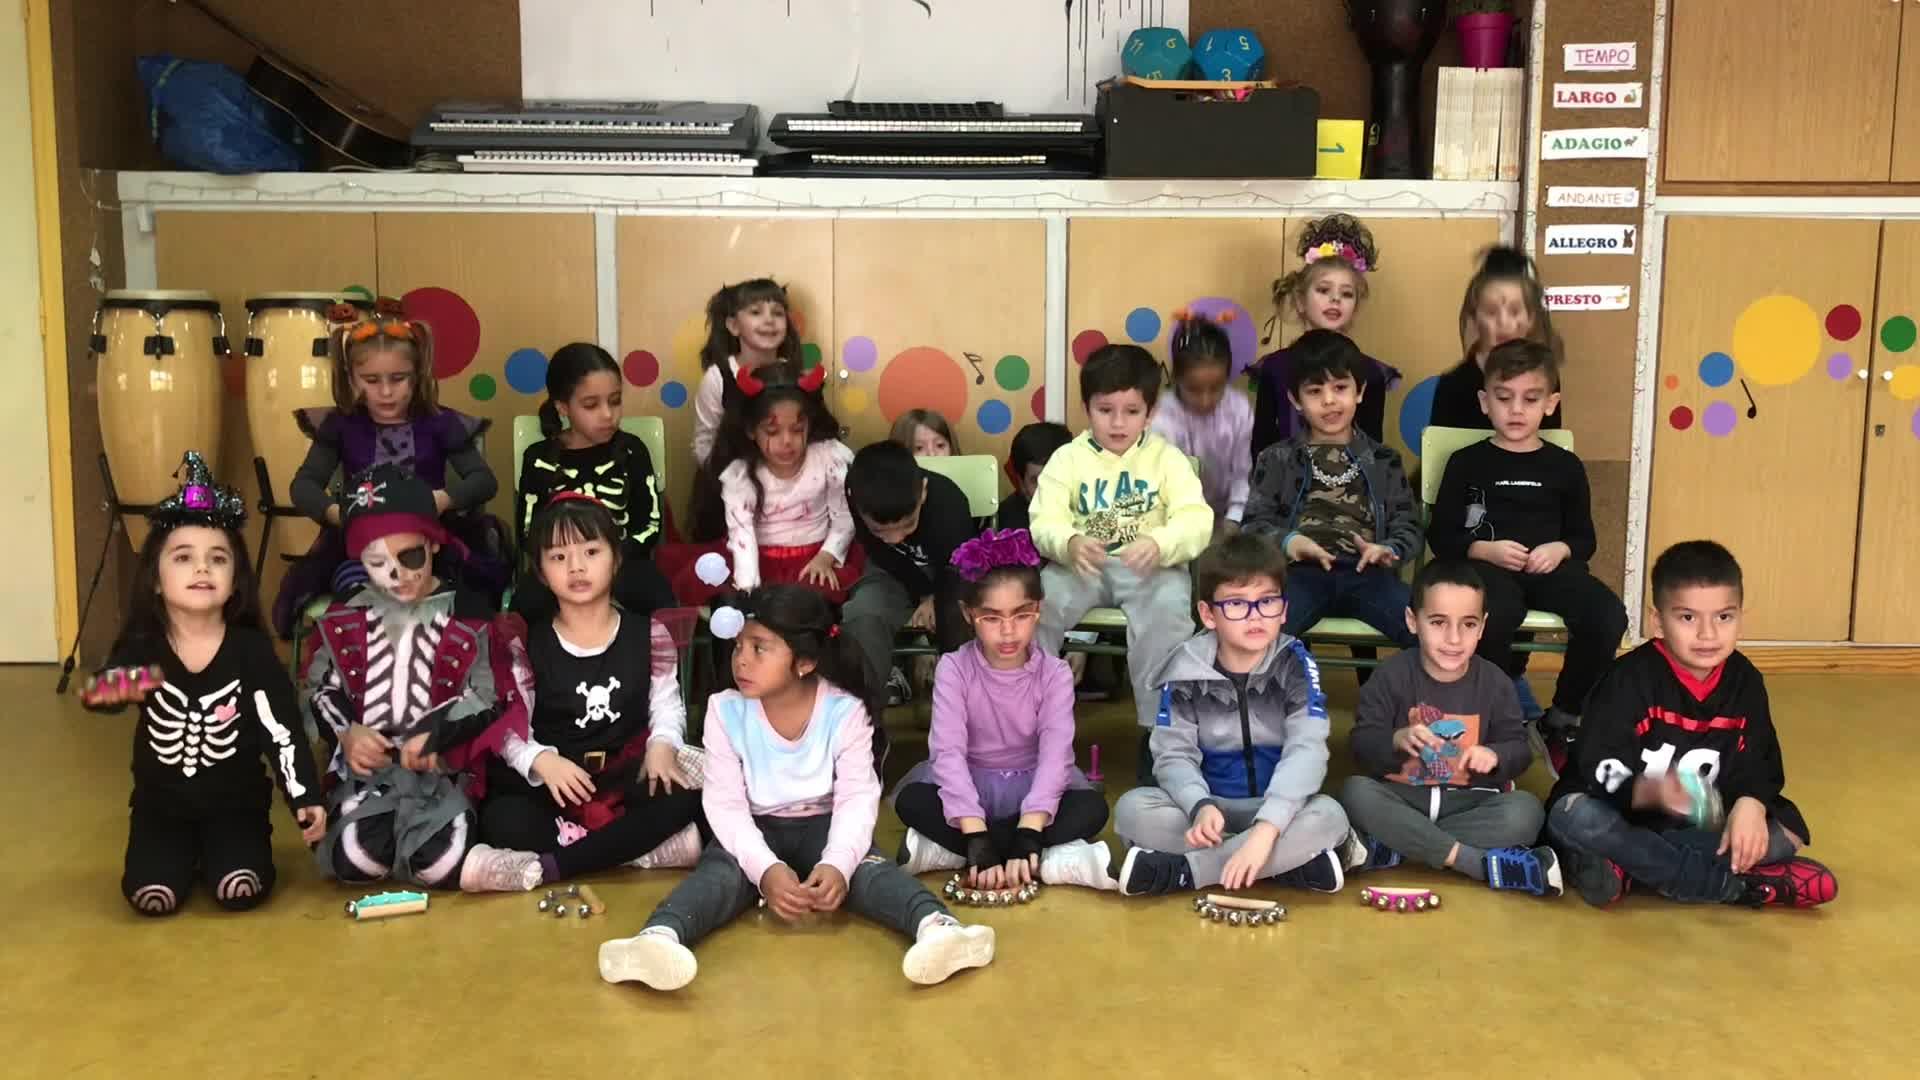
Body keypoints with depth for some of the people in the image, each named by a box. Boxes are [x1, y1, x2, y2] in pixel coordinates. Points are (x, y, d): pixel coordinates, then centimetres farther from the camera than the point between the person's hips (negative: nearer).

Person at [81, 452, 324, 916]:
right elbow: (104, 693, -22)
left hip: (236, 802, -1)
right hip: (162, 803, 1)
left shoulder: (251, 650, -11)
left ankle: (213, 853, 17)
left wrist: (306, 797, -19)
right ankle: (188, 855, 19)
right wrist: (105, 692, -47)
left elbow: (283, 730, -11)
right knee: (152, 897, -16)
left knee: (240, 891, -18)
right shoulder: (141, 647, -7)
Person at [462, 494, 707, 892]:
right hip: (556, 783, -1)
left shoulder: (648, 633, 1)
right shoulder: (527, 644, -2)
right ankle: (645, 847, -29)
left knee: (682, 798, -31)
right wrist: (541, 760, -24)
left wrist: (662, 745, -16)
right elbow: (509, 729, -3)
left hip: (628, 778, 1)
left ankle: (543, 869, -31)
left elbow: (667, 705, 6)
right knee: (500, 820, -31)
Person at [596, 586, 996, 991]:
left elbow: (857, 798, -15)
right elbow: (725, 803, -14)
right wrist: (765, 868, -31)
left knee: (866, 867, -31)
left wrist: (837, 863, -35)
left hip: (823, 827, 0)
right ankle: (660, 938, -61)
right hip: (754, 832, 0)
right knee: (720, 871, -31)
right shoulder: (725, 711, -9)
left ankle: (936, 927, -58)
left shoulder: (845, 711, -11)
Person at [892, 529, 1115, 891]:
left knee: (1091, 809, -29)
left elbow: (1055, 753, -22)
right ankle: (1048, 862, -32)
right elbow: (948, 751, -23)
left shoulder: (1054, 673, -10)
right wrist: (977, 842, -35)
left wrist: (1027, 837, -37)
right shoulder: (954, 669, -12)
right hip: (968, 787, -1)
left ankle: (945, 850, -28)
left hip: (1032, 788, 1)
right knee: (911, 799, -31)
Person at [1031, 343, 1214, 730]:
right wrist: (1070, 544, -33)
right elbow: (1045, 522, -8)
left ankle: (1161, 721, -18)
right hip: (1081, 566, 1)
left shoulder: (1167, 458, 2)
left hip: (1149, 568, -1)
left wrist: (1158, 544, -34)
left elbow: (1197, 521, -12)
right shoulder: (1067, 458, 4)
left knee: (1168, 604, -33)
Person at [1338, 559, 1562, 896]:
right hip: (1402, 797, -1)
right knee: (1355, 792, -31)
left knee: (1525, 810, -27)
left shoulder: (1495, 682, 0)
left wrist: (1495, 755, -22)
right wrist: (1397, 740, -32)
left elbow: (1519, 748, 1)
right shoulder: (1392, 676, -6)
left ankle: (1388, 849, -28)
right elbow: (1361, 743, -10)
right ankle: (1483, 863, -32)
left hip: (1470, 801, 1)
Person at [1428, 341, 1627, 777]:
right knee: (1494, 620, -40)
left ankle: (1561, 721, -3)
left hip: (1549, 566, 3)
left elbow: (1585, 537, 17)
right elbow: (1440, 536, 8)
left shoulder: (1565, 466, 15)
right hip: (1488, 566, -3)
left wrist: (1561, 550, -7)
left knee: (1608, 617, -29)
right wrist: (1484, 549, -11)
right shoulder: (1467, 462, 10)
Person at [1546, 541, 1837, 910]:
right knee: (1574, 817, -35)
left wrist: (1749, 804, -24)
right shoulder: (1631, 678, -16)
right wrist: (1652, 791, -43)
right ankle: (1737, 883, -27)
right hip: (1626, 816, -4)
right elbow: (1600, 772, -22)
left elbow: (1757, 766, -1)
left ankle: (1624, 867, -23)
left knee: (1786, 834, -16)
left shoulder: (1744, 681, -2)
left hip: (1701, 826, 4)